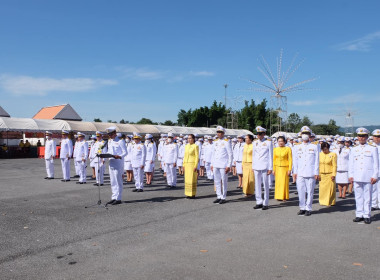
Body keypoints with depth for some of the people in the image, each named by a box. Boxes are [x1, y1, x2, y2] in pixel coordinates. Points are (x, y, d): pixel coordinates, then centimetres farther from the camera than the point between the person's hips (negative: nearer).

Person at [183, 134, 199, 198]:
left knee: (192, 179, -4)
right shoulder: (186, 146, 11)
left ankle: (193, 194, 3)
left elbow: (197, 157, -10)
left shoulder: (195, 146, -8)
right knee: (187, 178, 7)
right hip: (187, 164, 6)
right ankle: (188, 193, 14)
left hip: (193, 164, -6)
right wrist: (184, 165, 11)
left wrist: (195, 166, -16)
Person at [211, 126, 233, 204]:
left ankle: (223, 198, 9)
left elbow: (230, 154, -7)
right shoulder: (215, 142, 11)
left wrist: (229, 166, -12)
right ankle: (219, 197, 18)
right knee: (217, 181, 9)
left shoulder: (227, 142, -6)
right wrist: (212, 164, 12)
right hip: (215, 165, 6)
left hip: (223, 165, -6)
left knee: (224, 182, 1)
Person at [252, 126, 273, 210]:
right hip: (256, 167, 5)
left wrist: (270, 168, -6)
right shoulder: (255, 143, 11)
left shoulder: (268, 142, -2)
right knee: (257, 185, 7)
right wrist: (253, 166, 13)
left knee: (265, 185, 0)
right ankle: (259, 202, 16)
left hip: (265, 167, -4)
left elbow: (271, 156, -2)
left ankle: (265, 203, 8)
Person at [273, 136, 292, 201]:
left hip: (285, 168, -3)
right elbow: (274, 160, 9)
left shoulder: (288, 149, -6)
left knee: (284, 182, 0)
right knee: (278, 182, 5)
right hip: (277, 168, 3)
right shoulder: (275, 149, 5)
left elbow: (290, 159, -6)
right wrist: (273, 169, 6)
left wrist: (289, 169, -11)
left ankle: (285, 197, 11)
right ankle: (278, 196, 14)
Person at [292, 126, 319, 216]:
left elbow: (316, 161, 5)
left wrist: (316, 173, 0)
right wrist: (295, 172, 6)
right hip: (300, 173, 2)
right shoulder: (297, 147, 12)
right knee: (300, 191, 0)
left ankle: (308, 209, 11)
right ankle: (302, 208, 12)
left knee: (310, 191, 1)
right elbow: (295, 160, 13)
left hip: (311, 173, -1)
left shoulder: (314, 147, 7)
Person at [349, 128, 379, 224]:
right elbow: (351, 163, 13)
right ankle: (359, 215, 14)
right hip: (357, 177, 3)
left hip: (368, 177, -2)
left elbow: (376, 164, 3)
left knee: (367, 197, 0)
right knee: (358, 197, 6)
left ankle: (367, 216, 8)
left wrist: (375, 176, -3)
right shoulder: (354, 149, 12)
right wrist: (350, 175, 6)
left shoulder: (373, 149, 5)